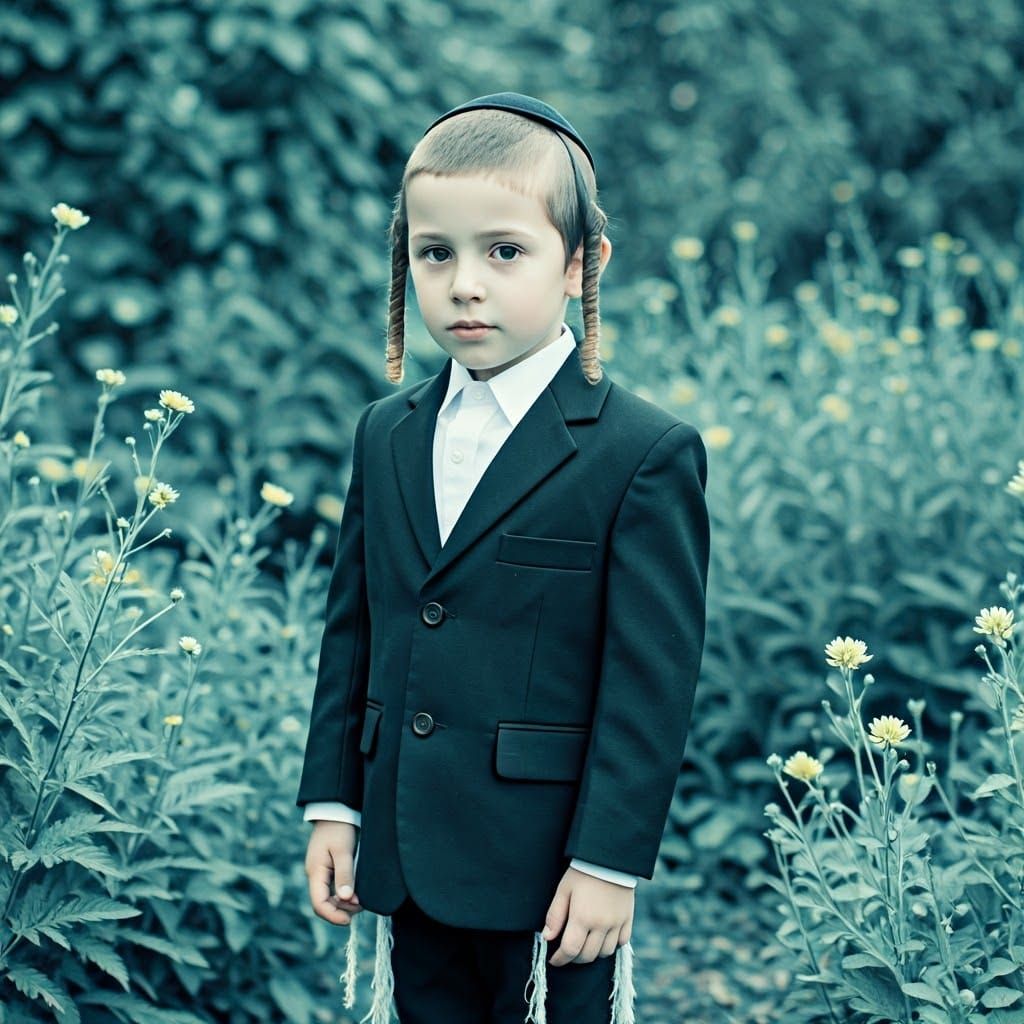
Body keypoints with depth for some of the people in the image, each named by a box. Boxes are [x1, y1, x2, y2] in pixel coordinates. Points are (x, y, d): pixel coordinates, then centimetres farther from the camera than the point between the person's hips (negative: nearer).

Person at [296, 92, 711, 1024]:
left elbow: (652, 679, -12)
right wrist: (332, 806, 8)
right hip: (409, 860, 5)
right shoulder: (387, 435, 8)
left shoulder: (647, 455, -11)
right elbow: (352, 630, 12)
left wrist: (610, 862, -14)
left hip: (549, 875, -5)